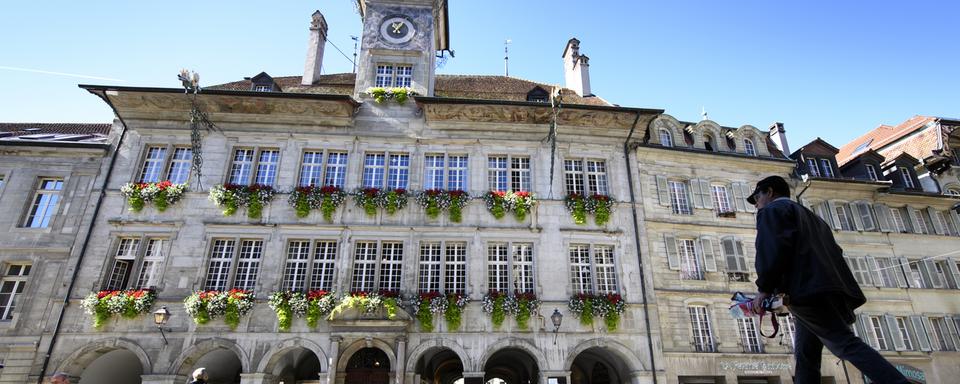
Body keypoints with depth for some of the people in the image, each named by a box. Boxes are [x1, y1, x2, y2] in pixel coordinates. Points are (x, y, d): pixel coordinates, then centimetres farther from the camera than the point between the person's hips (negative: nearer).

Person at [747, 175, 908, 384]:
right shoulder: (810, 217, 32)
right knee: (806, 355, 5)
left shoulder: (772, 210, 5)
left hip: (807, 290, -9)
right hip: (826, 287, 9)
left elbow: (772, 248, -12)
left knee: (845, 344, -15)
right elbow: (833, 251, 24)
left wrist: (764, 288, -12)